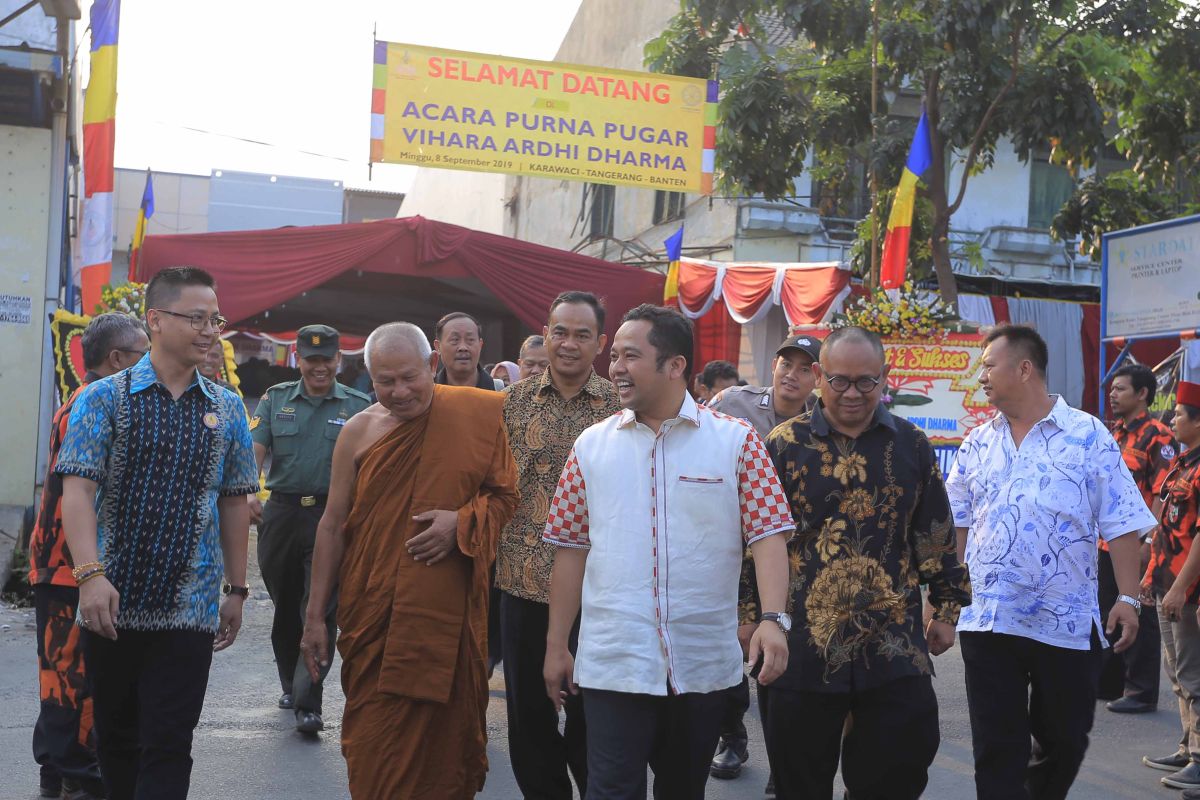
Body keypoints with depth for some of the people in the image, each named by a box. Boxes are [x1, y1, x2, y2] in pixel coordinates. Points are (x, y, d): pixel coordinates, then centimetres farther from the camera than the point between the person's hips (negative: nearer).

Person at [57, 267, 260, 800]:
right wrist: (90, 574, -22)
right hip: (112, 605, -1)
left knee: (168, 746, -2)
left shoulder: (227, 410, 8)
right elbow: (78, 488, -9)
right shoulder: (104, 399, -1)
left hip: (190, 610, 1)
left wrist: (236, 589, 10)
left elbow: (234, 502, 11)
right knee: (115, 738, 13)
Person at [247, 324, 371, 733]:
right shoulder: (276, 399, 8)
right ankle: (290, 684, 34)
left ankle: (308, 704, -8)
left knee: (322, 610, -9)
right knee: (285, 605, 14)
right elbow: (254, 448, -3)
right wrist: (246, 493, -20)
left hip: (333, 516, -2)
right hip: (281, 512, 3)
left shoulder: (357, 406, 4)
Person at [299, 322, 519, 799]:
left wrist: (462, 521, -14)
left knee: (445, 735, 6)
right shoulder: (359, 432, 3)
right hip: (373, 613, 1)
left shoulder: (478, 415, -1)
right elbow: (332, 526, 6)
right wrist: (315, 616, 5)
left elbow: (506, 495, 6)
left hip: (448, 614, -1)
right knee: (373, 746, 4)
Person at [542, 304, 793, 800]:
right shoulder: (592, 446, 3)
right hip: (613, 665, 0)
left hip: (704, 665, 0)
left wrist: (773, 618, -20)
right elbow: (572, 548, 7)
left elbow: (768, 535, -6)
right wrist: (556, 646, 7)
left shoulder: (736, 441, -2)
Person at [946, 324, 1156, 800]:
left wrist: (1128, 598, -10)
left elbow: (1121, 524, -4)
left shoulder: (1088, 436, -3)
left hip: (1068, 622, -2)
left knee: (1064, 739, 13)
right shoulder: (977, 444, 7)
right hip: (987, 621, 2)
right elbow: (953, 524, 11)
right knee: (997, 748, 3)